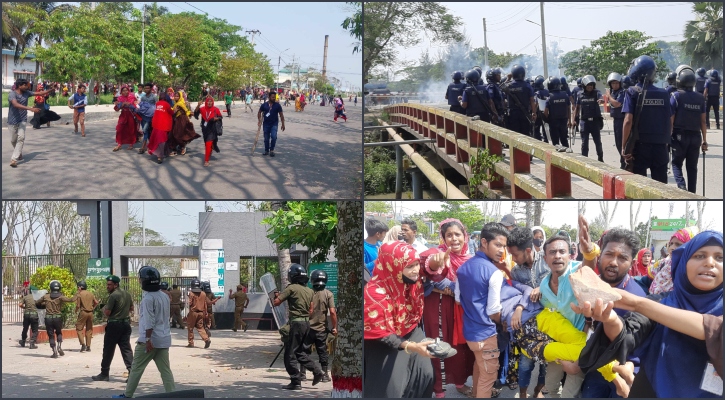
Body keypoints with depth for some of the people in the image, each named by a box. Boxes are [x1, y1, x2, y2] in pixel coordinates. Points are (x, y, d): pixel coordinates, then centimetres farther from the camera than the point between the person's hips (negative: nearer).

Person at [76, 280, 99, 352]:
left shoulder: (80, 294, -7)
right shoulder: (90, 294, 8)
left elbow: (78, 305, -10)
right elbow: (96, 302, 6)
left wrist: (76, 311, 9)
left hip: (83, 312, -5)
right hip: (90, 313, 5)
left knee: (79, 329, 2)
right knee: (89, 330, 11)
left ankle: (83, 344, -13)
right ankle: (88, 346, 11)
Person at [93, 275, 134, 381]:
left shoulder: (113, 296, -15)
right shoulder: (127, 294, 10)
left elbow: (107, 313, -15)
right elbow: (131, 308, 22)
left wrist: (104, 309, 5)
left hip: (114, 325, -7)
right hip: (126, 324, 7)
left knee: (108, 350, 3)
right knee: (126, 349, 4)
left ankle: (104, 374, 10)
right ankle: (132, 371, -9)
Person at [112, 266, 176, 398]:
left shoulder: (148, 298, -14)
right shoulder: (165, 296, 11)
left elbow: (149, 322, -19)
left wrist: (148, 339, -20)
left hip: (150, 339, -7)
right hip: (164, 338, 7)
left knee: (137, 368, 5)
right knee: (165, 370, 5)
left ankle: (127, 395, 13)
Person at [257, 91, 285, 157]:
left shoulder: (277, 105, -1)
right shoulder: (264, 105, 1)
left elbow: (281, 115, 3)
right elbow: (259, 112, 13)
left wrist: (283, 124, 0)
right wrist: (259, 120, -1)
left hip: (274, 124, -2)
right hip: (266, 124, 2)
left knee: (273, 137, -18)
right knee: (266, 138, 8)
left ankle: (272, 150, -2)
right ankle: (266, 150, 24)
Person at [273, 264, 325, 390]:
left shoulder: (291, 288, -10)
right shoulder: (310, 291, 11)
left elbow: (276, 303, -9)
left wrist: (277, 296, 10)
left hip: (296, 323, -7)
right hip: (307, 323, 8)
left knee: (290, 354, 0)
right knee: (300, 352, 20)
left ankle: (295, 383, 0)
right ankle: (317, 371, 11)